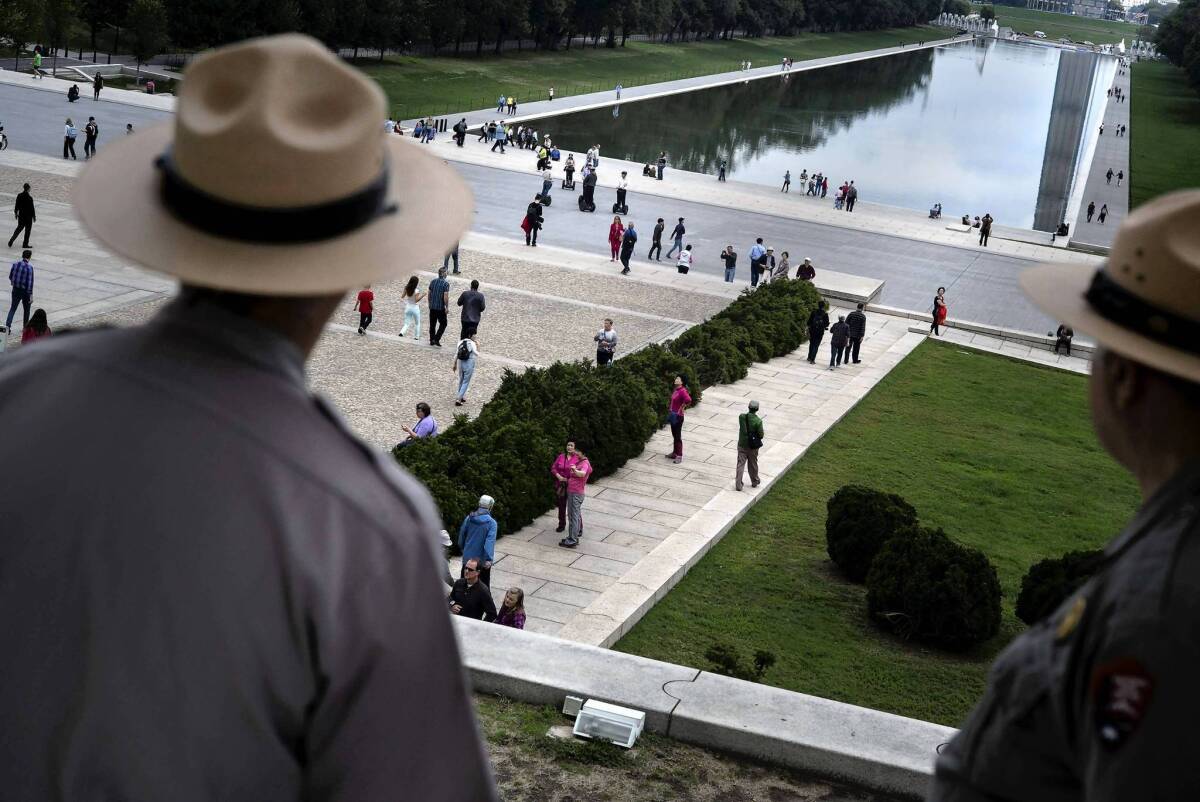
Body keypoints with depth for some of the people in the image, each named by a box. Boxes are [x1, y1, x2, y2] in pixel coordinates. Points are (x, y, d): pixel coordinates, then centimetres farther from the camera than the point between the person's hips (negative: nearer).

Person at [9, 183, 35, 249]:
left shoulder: (19, 195, -5)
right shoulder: (29, 198, -20)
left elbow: (16, 205, 4)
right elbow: (32, 208, -15)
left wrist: (15, 212, 19)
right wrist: (34, 216, -4)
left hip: (21, 215, 5)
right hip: (28, 216, -5)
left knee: (19, 228, 21)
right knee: (28, 230, 8)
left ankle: (11, 240, 12)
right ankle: (25, 244, 14)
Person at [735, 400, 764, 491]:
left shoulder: (741, 417, -10)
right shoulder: (758, 421, -20)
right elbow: (761, 435, -14)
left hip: (742, 445, 2)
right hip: (752, 446, -2)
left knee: (740, 464, 6)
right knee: (753, 465, 16)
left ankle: (738, 485, 1)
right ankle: (754, 482, 34)